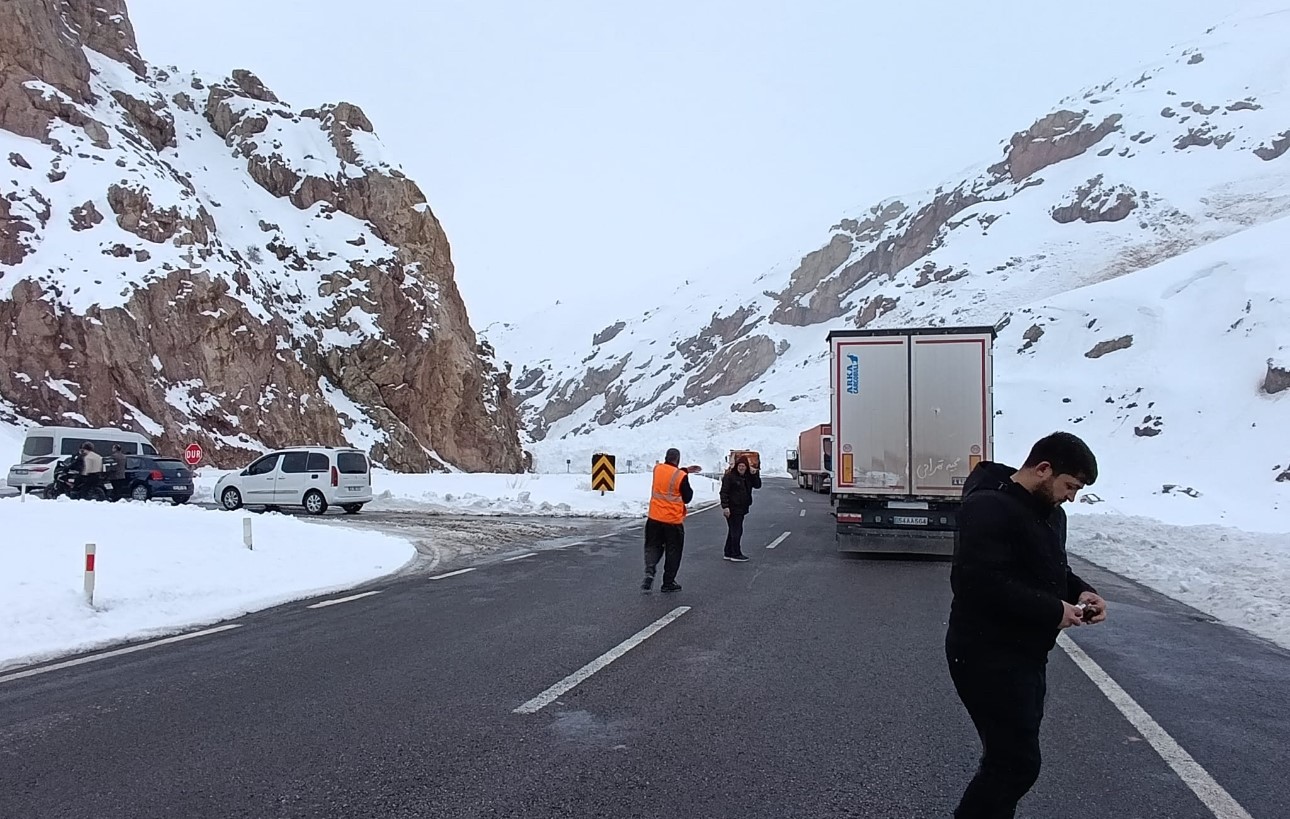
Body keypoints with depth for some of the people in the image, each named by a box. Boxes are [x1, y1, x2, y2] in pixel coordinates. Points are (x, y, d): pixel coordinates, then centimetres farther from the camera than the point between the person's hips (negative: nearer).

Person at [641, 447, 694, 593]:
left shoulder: (657, 469, -1)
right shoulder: (681, 477, -16)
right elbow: (687, 498, -6)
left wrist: (686, 470, 21)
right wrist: (690, 490, 11)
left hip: (654, 518, 4)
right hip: (674, 521, -4)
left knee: (653, 546, 16)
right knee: (673, 551, 10)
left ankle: (649, 571, -9)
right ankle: (668, 583, 16)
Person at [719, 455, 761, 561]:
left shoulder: (748, 477, 13)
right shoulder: (730, 476, -11)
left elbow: (757, 485, 9)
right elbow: (724, 492, -15)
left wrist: (755, 474, -5)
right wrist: (725, 506, -22)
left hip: (741, 509, 8)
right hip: (732, 508, -8)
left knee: (733, 531, 14)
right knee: (736, 531, -7)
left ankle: (729, 553, 21)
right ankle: (736, 554, -2)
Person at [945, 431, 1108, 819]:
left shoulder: (1049, 512, 12)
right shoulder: (988, 507, -20)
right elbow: (983, 582, -29)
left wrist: (1080, 591, 3)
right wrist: (1053, 611, -22)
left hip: (1026, 654, 10)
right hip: (988, 656, -10)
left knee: (1009, 758, 17)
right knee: (1017, 763, -7)